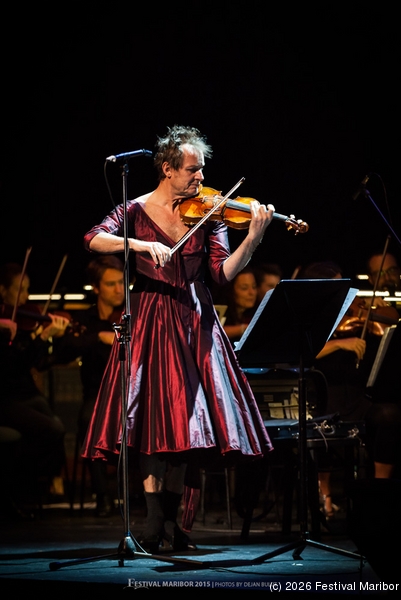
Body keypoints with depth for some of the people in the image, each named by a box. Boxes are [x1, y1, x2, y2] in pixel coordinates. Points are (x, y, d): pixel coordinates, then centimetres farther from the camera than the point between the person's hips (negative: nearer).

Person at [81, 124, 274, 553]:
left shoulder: (207, 213, 4)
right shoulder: (139, 210, 1)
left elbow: (224, 272, -6)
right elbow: (94, 240, -14)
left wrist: (253, 238, -21)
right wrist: (142, 244, -26)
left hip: (194, 324, 2)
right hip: (151, 321, -2)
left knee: (190, 415, -4)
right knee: (153, 414, -9)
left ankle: (172, 519, 5)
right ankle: (154, 520, -8)